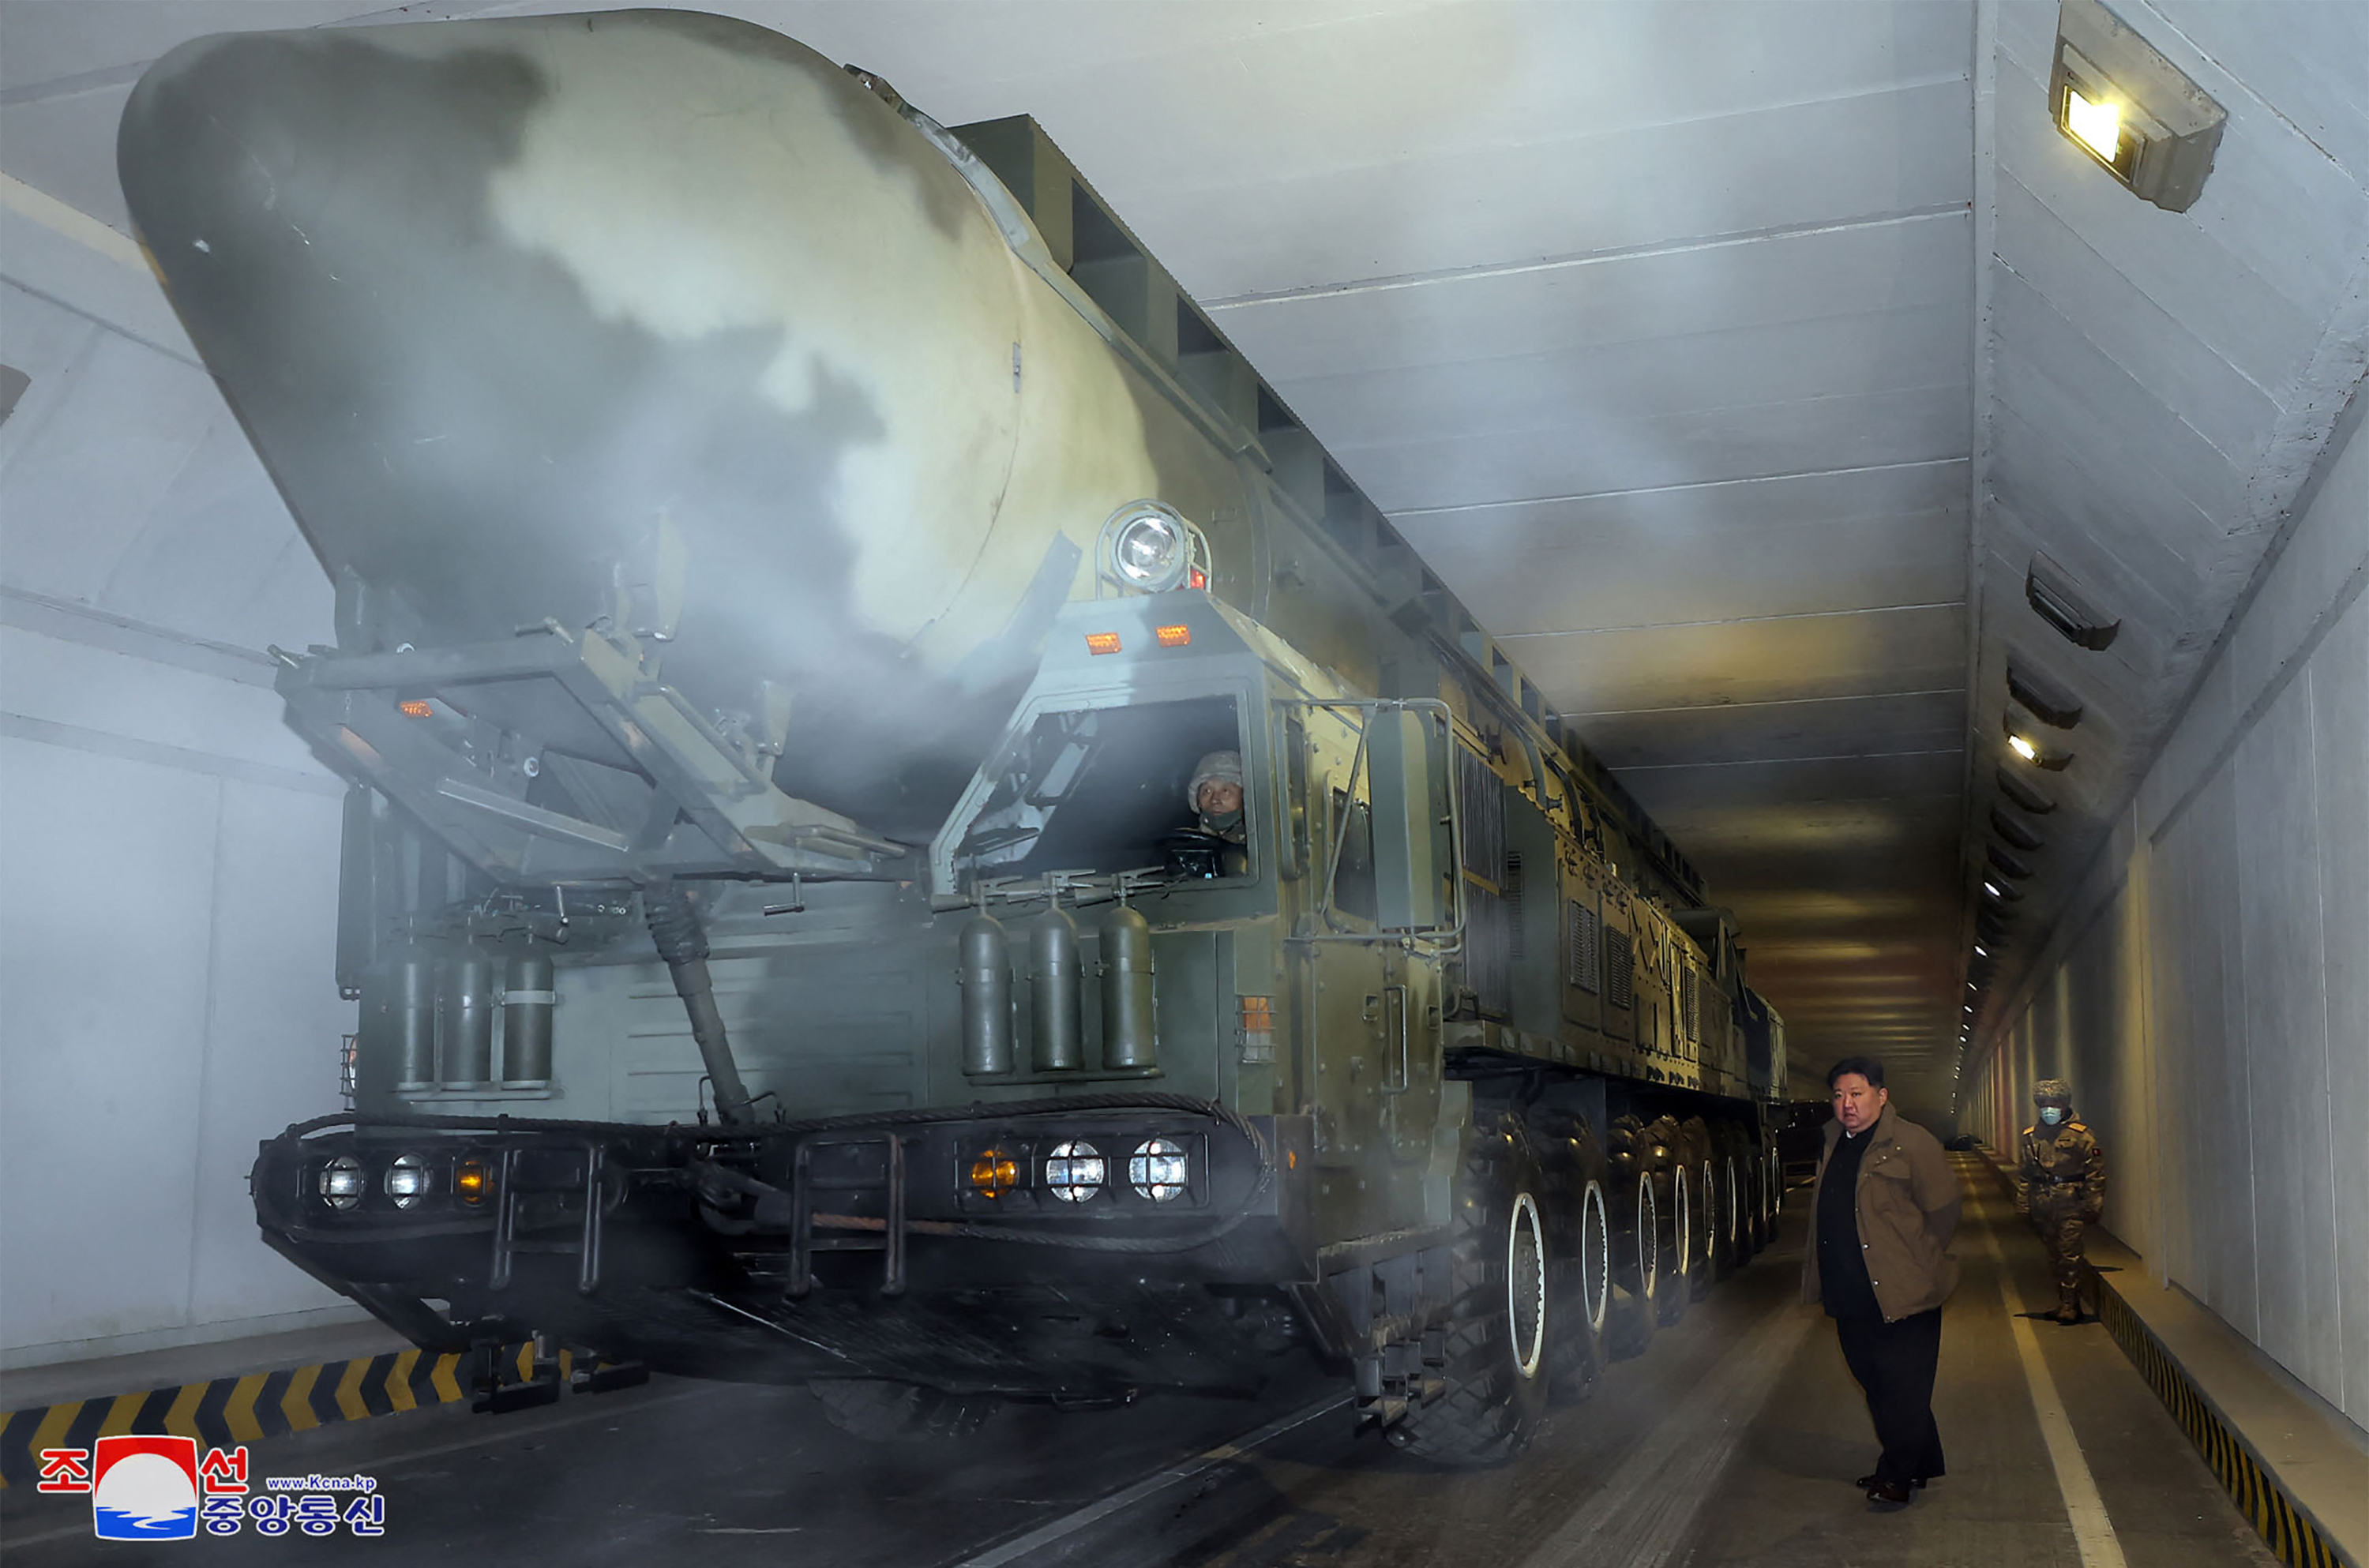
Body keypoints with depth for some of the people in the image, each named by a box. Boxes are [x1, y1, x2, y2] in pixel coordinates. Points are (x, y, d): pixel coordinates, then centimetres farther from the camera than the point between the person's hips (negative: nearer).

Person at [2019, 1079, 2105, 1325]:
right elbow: (2026, 1174, 17)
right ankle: (2066, 1301, 21)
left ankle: (2069, 1305, -1)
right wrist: (2026, 1205, 14)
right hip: (2044, 1208, 5)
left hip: (2071, 1206, -5)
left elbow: (2096, 1173, -5)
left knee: (2070, 1256, -6)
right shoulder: (2031, 1137, 10)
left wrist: (2093, 1206, -8)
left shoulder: (2081, 1136, -5)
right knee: (2054, 1255, 10)